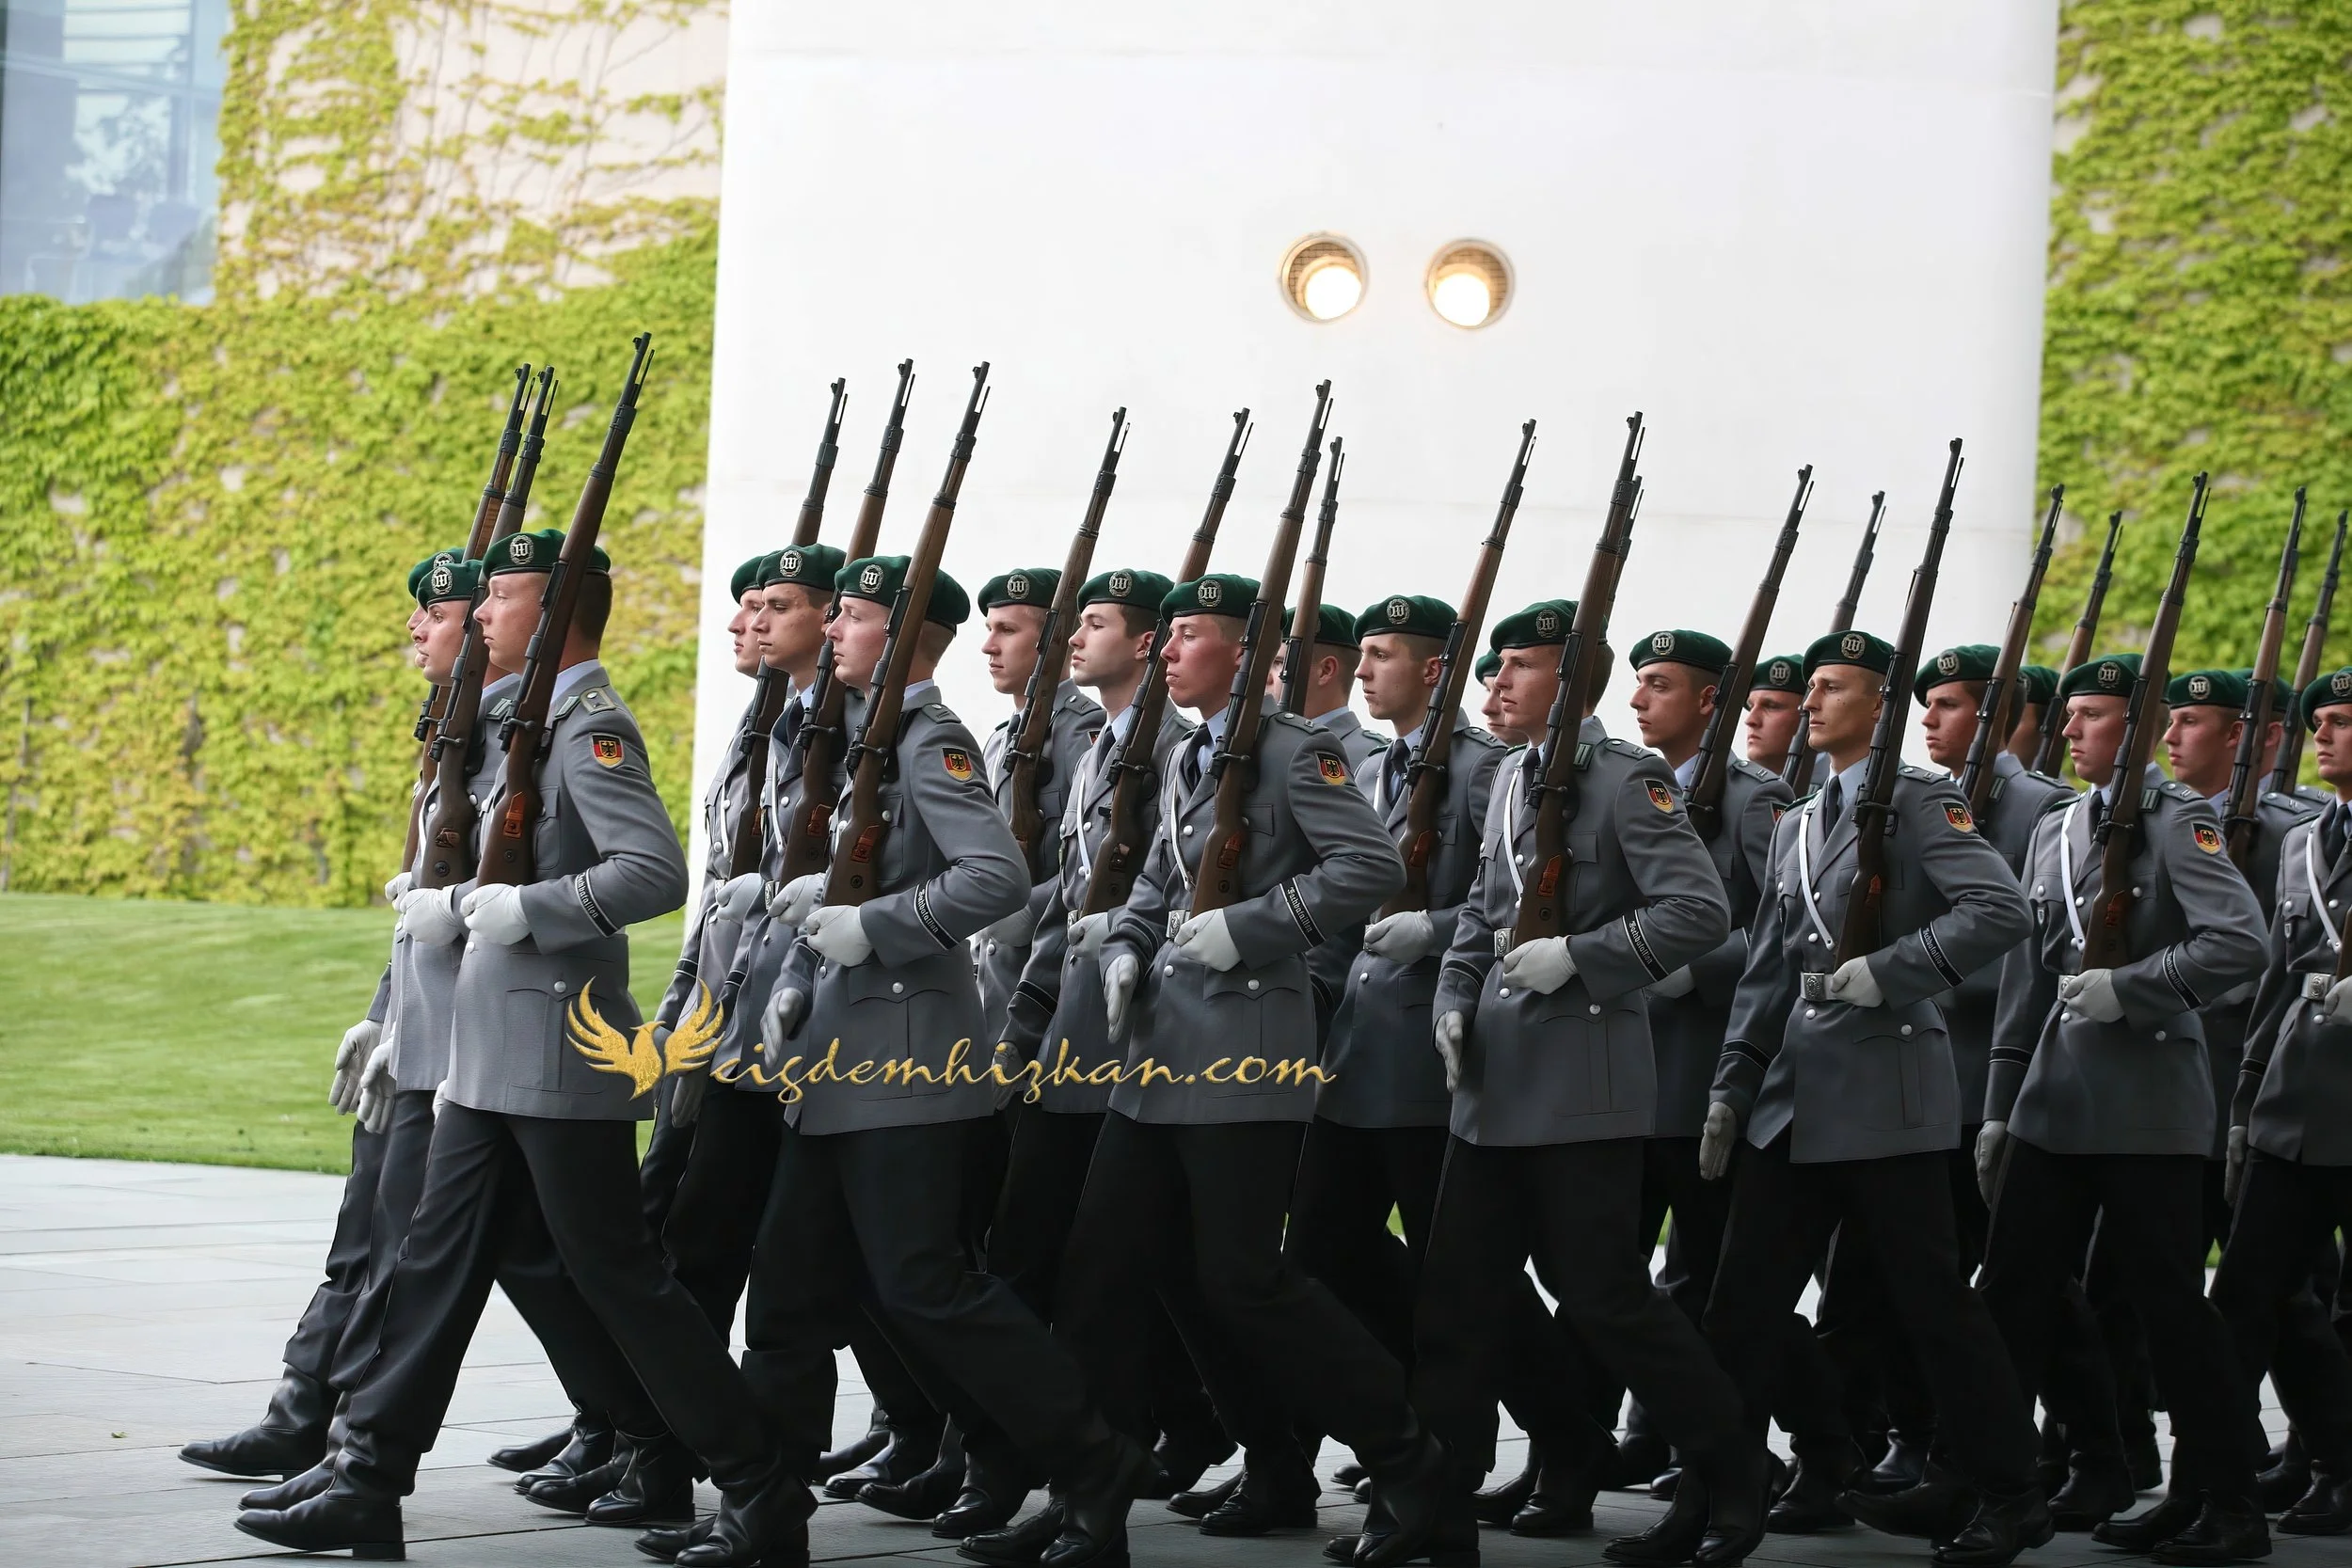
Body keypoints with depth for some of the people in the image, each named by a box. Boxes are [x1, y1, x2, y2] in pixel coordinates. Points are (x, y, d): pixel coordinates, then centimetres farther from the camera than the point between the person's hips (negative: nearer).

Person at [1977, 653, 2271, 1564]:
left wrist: (2127, 987, -20)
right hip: (2056, 1103, 7)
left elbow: (2241, 941, -19)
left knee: (2171, 1302, -2)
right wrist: (1999, 1110, 16)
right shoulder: (2052, 834, 16)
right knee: (2012, 1293, 5)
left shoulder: (2177, 821, -5)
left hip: (2148, 1103, -7)